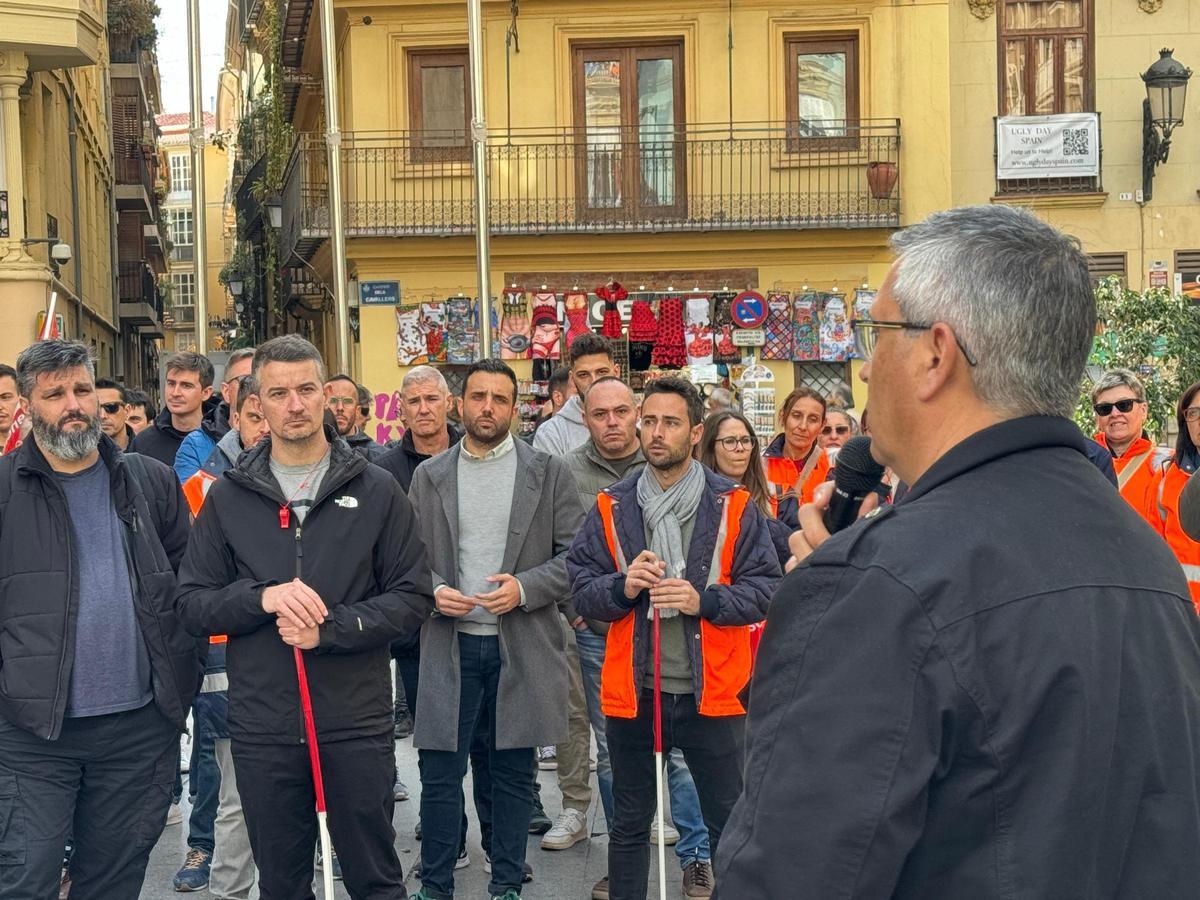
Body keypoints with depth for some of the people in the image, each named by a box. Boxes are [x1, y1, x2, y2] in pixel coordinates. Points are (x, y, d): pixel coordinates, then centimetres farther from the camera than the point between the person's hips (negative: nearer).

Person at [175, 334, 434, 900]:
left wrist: (331, 628, -15)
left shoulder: (375, 491, 2)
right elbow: (191, 603, 4)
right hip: (262, 728, 1)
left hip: (358, 724, -1)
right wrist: (263, 597, -15)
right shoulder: (228, 497, 5)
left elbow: (413, 597, -1)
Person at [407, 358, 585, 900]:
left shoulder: (548, 472, 2)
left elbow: (575, 554, -1)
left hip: (522, 646, -1)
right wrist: (432, 591, -10)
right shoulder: (429, 476, 8)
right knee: (440, 771, 4)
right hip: (449, 643, 1)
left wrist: (525, 588, -15)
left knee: (514, 773, 8)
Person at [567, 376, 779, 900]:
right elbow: (580, 590, 1)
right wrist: (623, 586, -18)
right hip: (632, 691, 2)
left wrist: (702, 599, -20)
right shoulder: (612, 507, 4)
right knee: (629, 826, 16)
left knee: (730, 825, 8)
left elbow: (765, 590, -6)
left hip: (711, 690, -2)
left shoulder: (734, 506, -2)